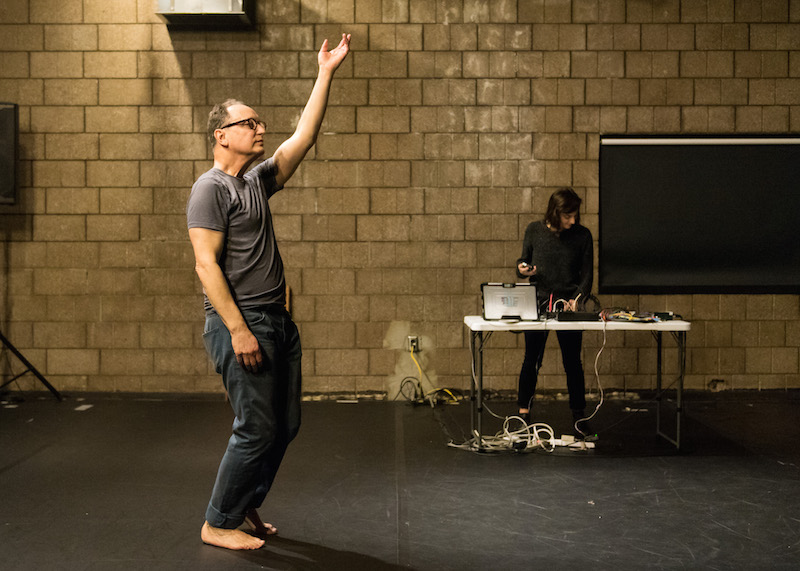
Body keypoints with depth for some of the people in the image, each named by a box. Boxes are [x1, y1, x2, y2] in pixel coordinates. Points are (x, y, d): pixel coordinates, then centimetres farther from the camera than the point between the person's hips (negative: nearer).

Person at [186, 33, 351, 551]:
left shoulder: (258, 180, 15)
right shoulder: (211, 189, -9)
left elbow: (305, 136, 16)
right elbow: (206, 264, -16)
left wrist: (326, 73, 13)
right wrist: (238, 330, -22)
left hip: (277, 320, 9)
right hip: (241, 323, -9)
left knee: (285, 426, 12)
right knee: (256, 430, -4)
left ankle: (246, 508, 27)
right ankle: (218, 523, 12)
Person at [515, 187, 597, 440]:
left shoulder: (582, 235, -1)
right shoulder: (534, 230, 0)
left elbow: (586, 274, 1)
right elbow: (523, 263, 11)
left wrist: (577, 298, -15)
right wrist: (522, 269, -12)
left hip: (568, 305, 0)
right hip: (537, 303, 0)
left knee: (573, 363, 4)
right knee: (532, 360, 4)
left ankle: (579, 420, 13)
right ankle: (523, 415, 16)